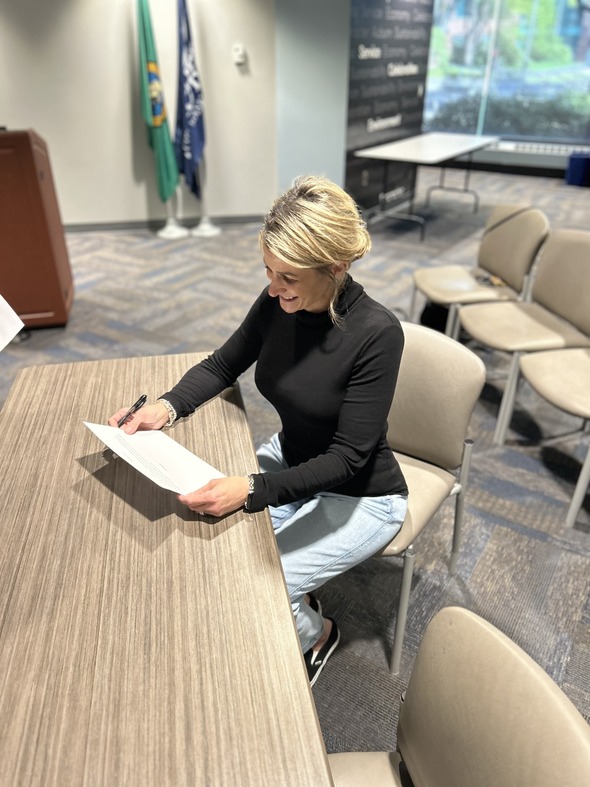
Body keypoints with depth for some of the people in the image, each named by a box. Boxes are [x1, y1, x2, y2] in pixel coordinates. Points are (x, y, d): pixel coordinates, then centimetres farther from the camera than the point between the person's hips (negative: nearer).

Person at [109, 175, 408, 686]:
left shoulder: (376, 333, -28)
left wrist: (251, 490, -36)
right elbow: (224, 365, 3)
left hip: (359, 497, -5)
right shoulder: (276, 303, -12)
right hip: (290, 462, 6)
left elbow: (347, 458, -26)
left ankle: (315, 636, 20)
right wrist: (167, 406, -14)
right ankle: (296, 594, 20)